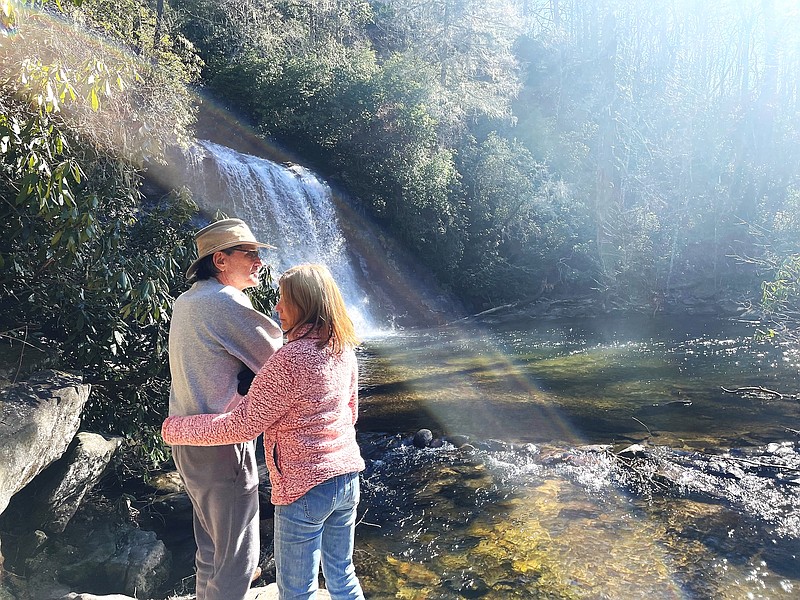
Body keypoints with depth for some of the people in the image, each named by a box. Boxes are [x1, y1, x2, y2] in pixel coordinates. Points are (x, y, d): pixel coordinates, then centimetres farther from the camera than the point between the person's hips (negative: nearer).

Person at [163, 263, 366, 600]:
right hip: (347, 475, 7)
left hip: (304, 487, -7)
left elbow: (243, 425, -18)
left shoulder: (290, 359, -22)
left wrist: (175, 430, -7)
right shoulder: (344, 350, 1)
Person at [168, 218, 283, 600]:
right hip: (222, 446, -10)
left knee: (212, 546, 25)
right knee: (239, 554, 5)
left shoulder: (186, 301, 8)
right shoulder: (228, 304, -20)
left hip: (188, 441, 10)